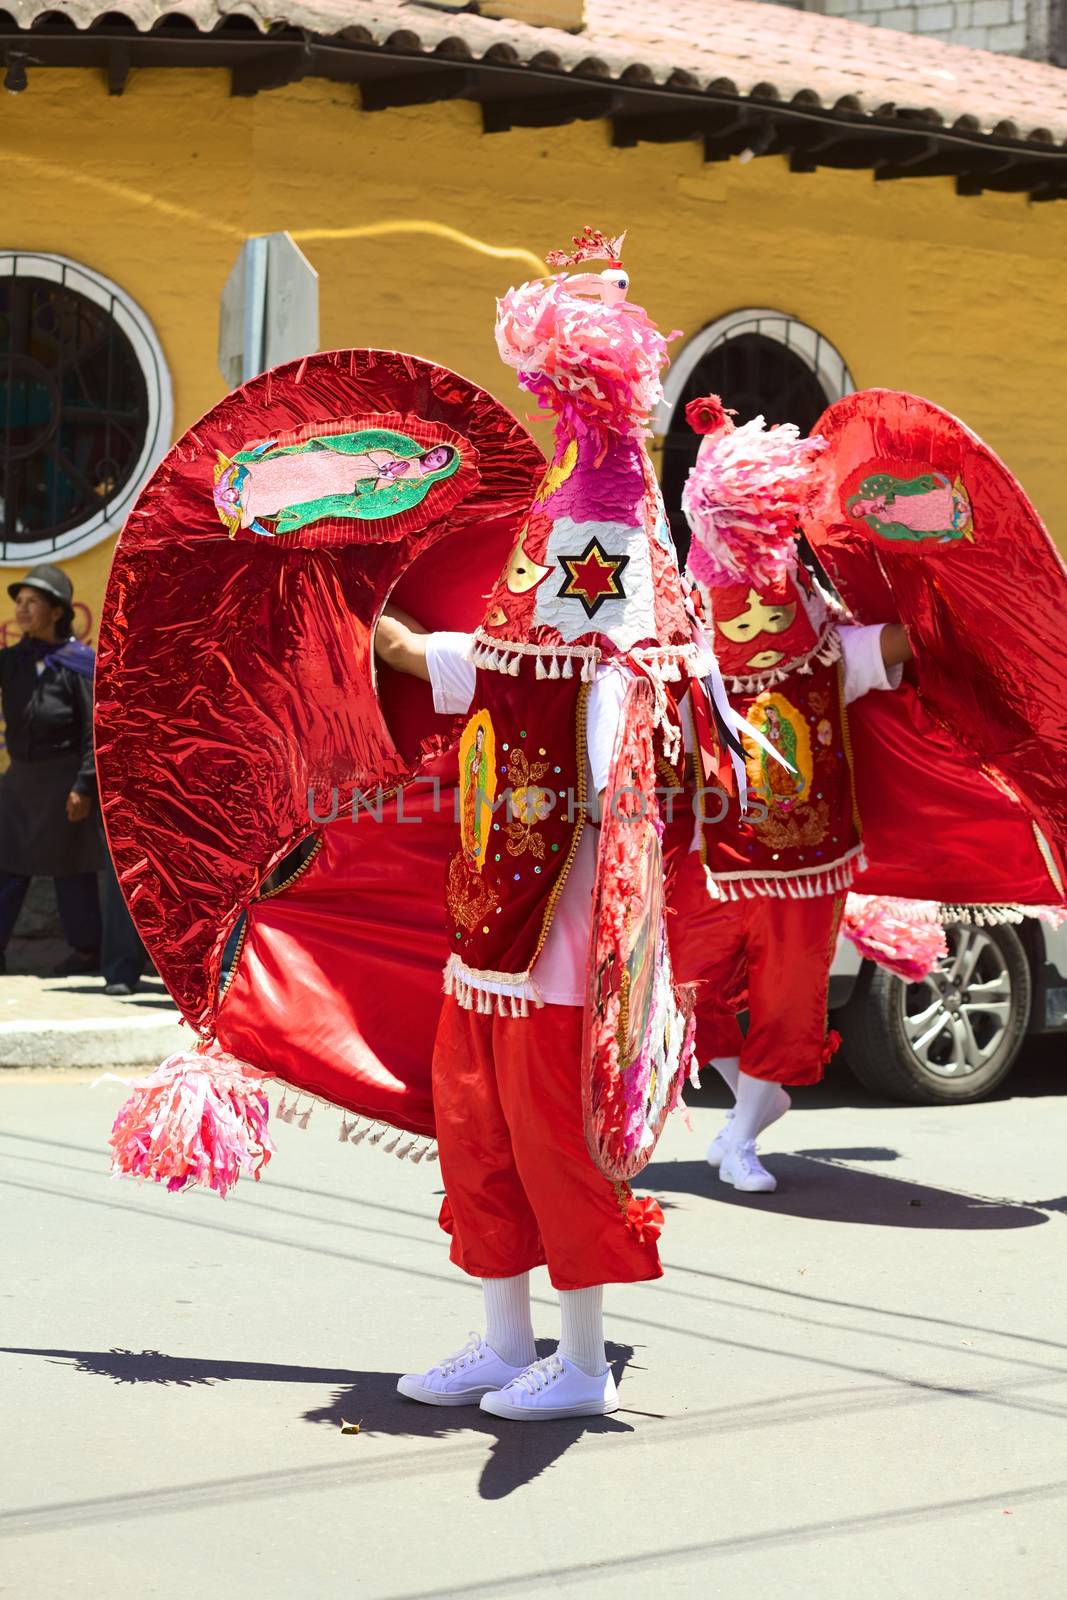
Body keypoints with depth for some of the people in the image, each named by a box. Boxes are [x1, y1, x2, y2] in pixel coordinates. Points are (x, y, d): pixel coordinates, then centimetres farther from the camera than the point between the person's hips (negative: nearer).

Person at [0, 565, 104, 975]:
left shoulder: (78, 663, -10)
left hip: (63, 779, -5)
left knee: (71, 871, 3)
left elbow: (95, 730, -11)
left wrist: (84, 787, -17)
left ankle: (87, 949, 15)